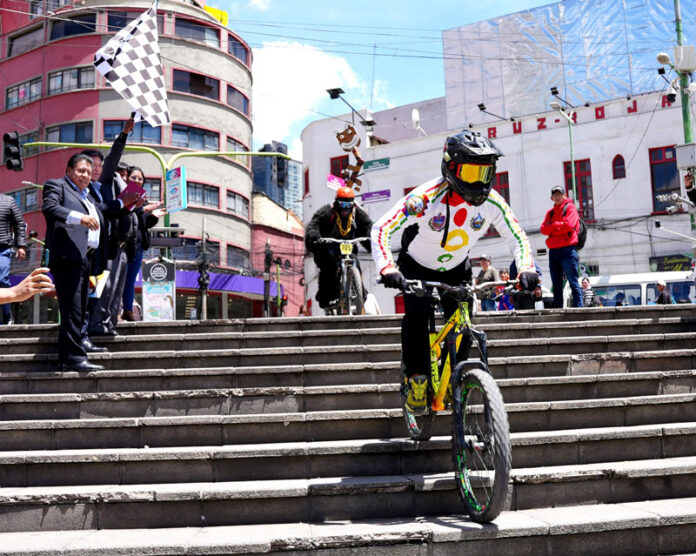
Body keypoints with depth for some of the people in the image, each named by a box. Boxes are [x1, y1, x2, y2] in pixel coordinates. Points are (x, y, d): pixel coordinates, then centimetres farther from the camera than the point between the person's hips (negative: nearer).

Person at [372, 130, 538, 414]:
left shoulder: (492, 202, -20)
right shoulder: (427, 197, -33)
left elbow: (518, 237, -8)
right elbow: (381, 229, -36)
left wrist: (526, 269, -28)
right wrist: (387, 269, -52)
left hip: (456, 270, 4)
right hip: (417, 267, -3)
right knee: (417, 316, -26)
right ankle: (417, 378, -7)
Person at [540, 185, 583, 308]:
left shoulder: (570, 208, 4)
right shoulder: (550, 212, 20)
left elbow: (568, 225, -11)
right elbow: (544, 229, 6)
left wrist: (552, 227, 1)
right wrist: (558, 225, -7)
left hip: (568, 249, -6)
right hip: (553, 250, 6)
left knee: (573, 281, -10)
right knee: (556, 284, 6)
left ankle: (578, 307, -12)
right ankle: (557, 309, 9)